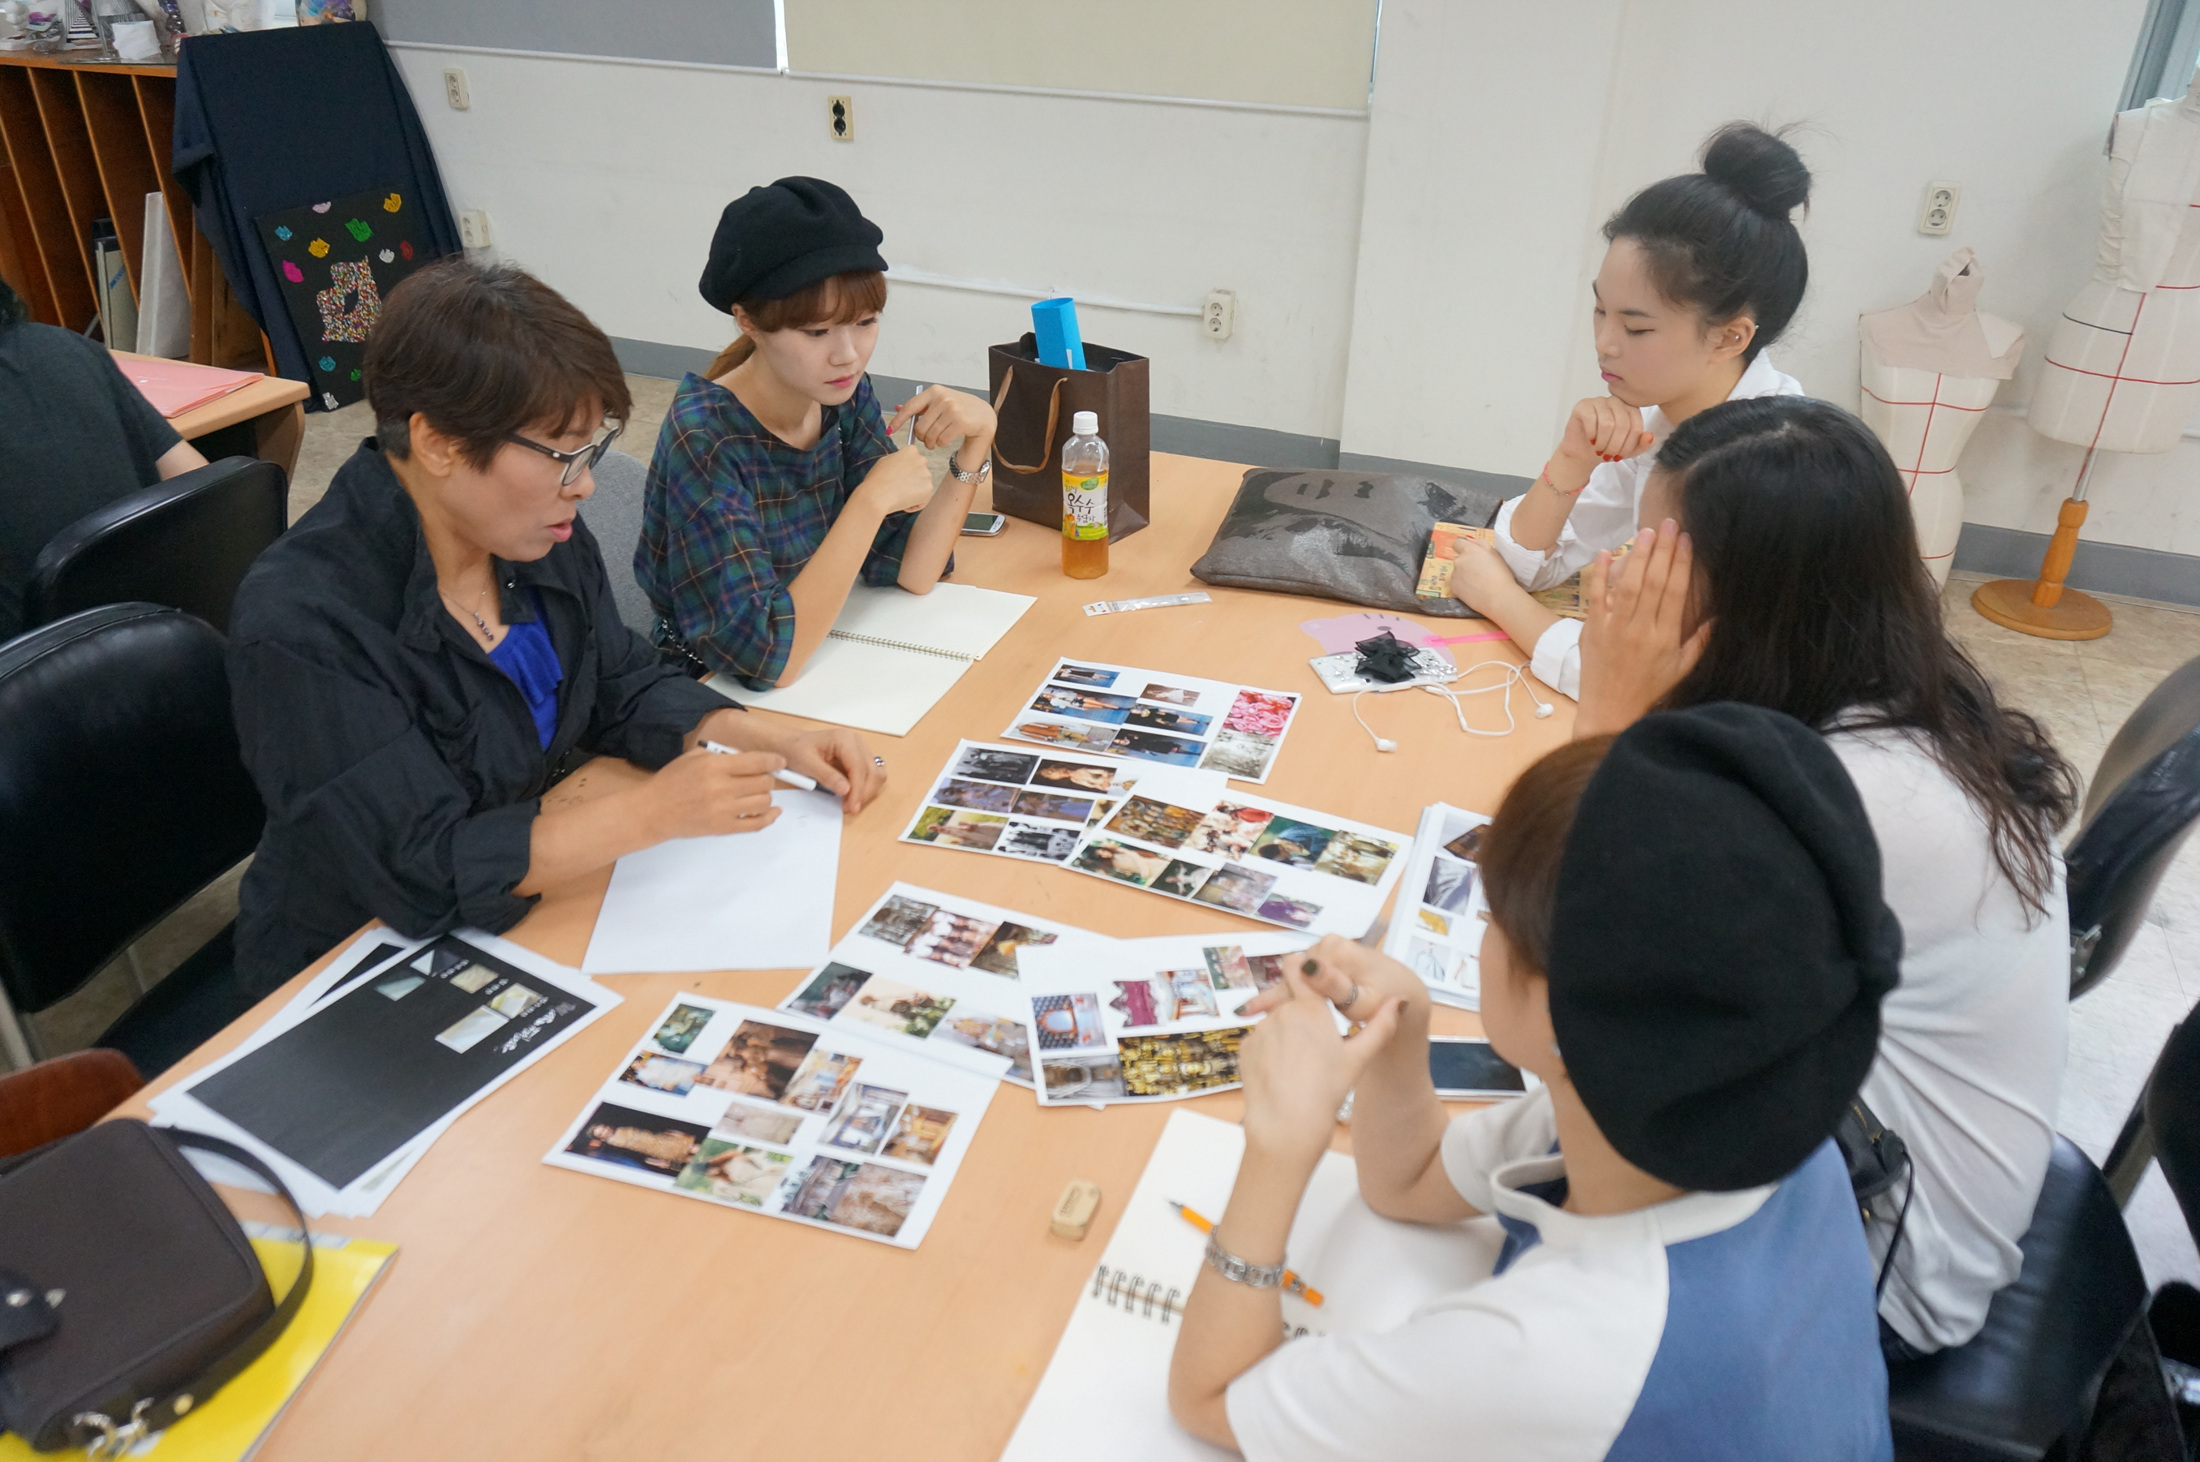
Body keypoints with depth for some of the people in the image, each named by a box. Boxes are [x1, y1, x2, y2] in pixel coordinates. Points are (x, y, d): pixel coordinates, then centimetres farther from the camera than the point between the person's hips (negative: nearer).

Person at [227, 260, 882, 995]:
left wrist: (777, 742, -8)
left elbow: (627, 690, 8)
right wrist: (650, 812, -33)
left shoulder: (544, 538, -5)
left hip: (535, 914, 7)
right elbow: (422, 870, -28)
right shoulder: (304, 624, -27)